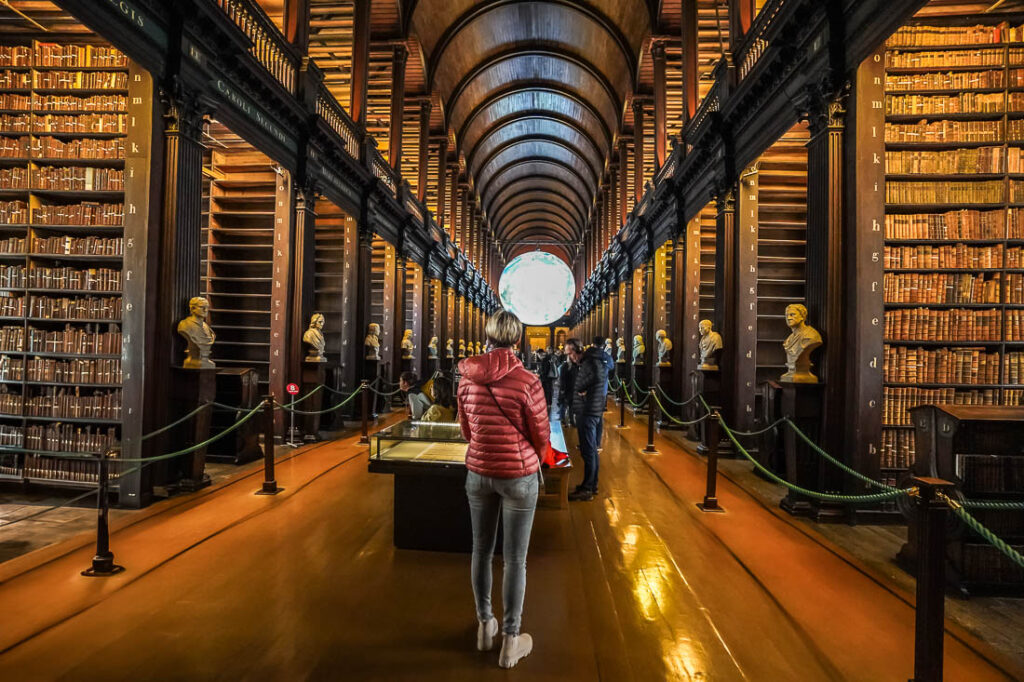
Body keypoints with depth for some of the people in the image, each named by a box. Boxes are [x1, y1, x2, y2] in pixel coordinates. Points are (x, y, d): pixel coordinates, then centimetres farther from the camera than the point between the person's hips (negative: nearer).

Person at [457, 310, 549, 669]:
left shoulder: (467, 379, -5)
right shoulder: (527, 381, -18)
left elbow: (467, 430, 7)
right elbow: (541, 435, -7)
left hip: (478, 473, 4)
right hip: (519, 475, -4)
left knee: (481, 550, 19)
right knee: (515, 559, 9)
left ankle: (485, 625, 37)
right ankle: (511, 641, 23)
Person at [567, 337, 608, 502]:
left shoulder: (591, 361, -15)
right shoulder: (586, 362, 17)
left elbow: (598, 377, -32)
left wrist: (581, 389, -17)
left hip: (588, 412, -11)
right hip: (588, 412, 11)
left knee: (588, 451, -4)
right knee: (591, 450, 17)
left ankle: (587, 489, 3)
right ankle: (592, 485, 27)